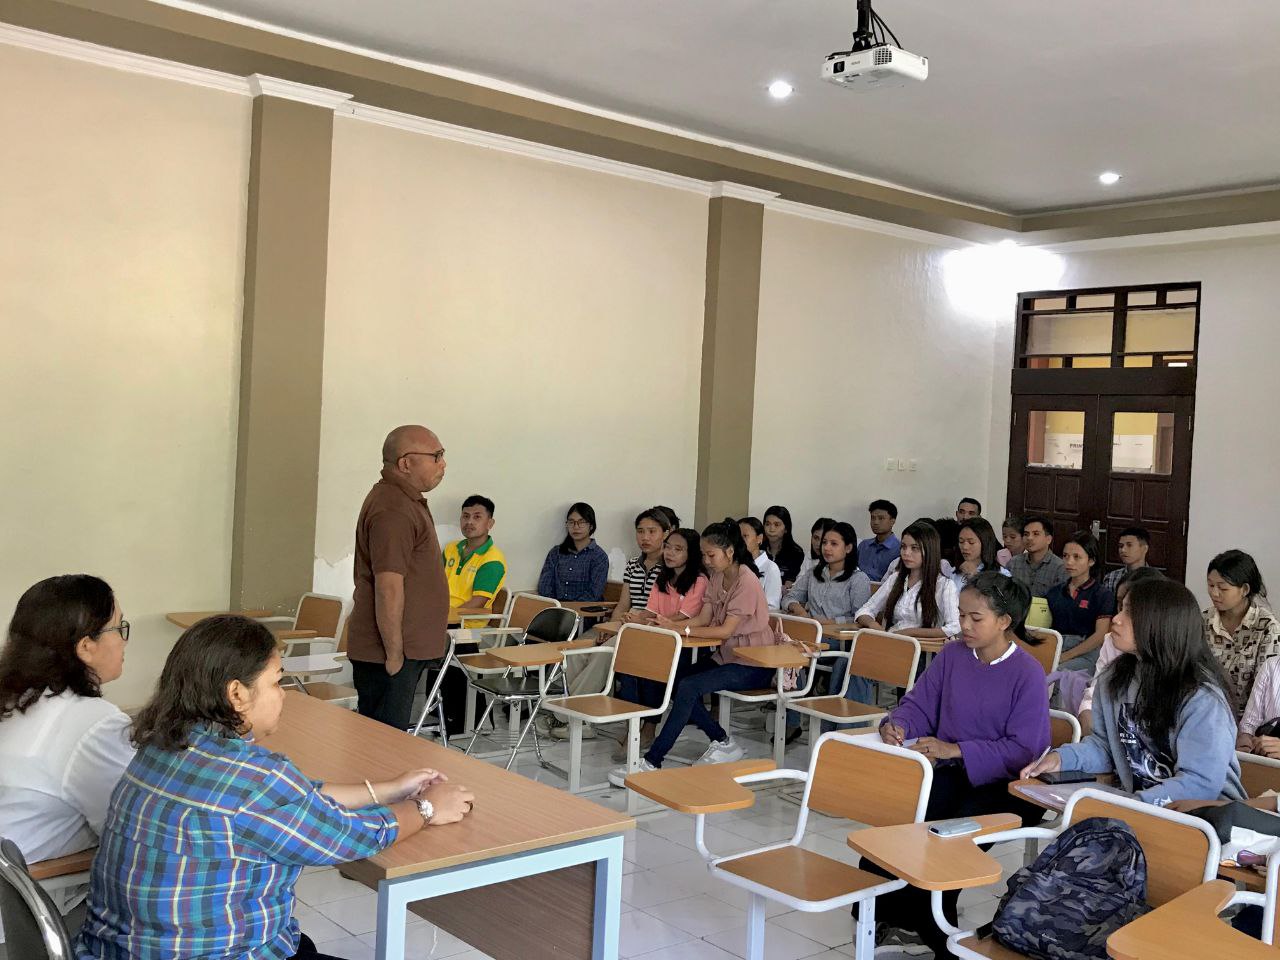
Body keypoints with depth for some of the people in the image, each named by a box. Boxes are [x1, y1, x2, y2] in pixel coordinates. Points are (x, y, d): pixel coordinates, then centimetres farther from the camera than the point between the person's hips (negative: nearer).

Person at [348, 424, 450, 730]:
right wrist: (394, 654, -20)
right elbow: (389, 588, -24)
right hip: (389, 653, -10)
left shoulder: (405, 501, 15)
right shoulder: (392, 510, -20)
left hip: (404, 649, 10)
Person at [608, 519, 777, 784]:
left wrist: (682, 630, -28)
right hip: (727, 656, 9)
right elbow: (703, 618, 0)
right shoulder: (717, 578, 9)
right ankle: (723, 743, 1)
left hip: (753, 664, -8)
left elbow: (726, 630, -24)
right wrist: (672, 624, -17)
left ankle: (652, 762, -23)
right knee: (676, 681, -11)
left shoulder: (746, 581, -18)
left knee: (689, 687, -25)